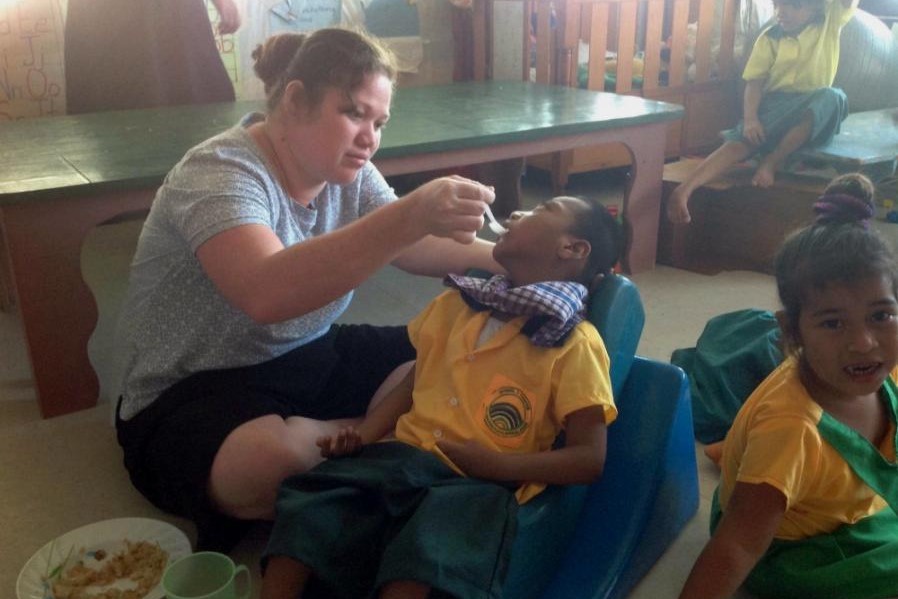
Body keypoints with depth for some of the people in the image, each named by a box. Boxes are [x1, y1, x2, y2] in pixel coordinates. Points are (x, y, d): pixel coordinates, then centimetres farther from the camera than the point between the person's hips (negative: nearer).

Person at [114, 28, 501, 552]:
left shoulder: (349, 171, 1)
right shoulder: (220, 174, -24)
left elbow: (406, 248, 6)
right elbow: (268, 294, -41)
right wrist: (412, 214, -48)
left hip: (311, 361, 7)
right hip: (195, 392, -6)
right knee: (276, 460, -39)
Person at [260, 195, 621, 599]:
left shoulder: (576, 345, -2)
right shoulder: (458, 303, 16)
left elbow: (589, 458, -5)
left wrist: (499, 465, -16)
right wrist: (362, 435, 5)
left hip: (480, 484, -5)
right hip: (405, 455, 5)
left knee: (424, 551, -35)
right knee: (305, 506, -21)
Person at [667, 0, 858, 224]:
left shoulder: (831, 21, 4)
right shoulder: (770, 38, 4)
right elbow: (755, 82, -2)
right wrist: (750, 118, -20)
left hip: (811, 114, 0)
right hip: (772, 105, 0)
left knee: (833, 97, -34)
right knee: (741, 140, -29)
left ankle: (771, 162, -29)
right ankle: (684, 189, -47)